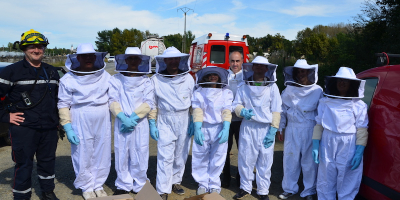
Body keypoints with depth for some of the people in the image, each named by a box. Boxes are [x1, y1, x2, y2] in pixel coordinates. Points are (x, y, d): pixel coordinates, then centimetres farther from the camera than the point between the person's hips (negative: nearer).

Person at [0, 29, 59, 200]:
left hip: (49, 128, 5)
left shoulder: (51, 72, 11)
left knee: (48, 161, 15)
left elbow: (59, 96, 21)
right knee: (24, 164, 4)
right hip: (24, 129, -5)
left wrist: (57, 118, 16)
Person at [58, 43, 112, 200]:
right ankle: (87, 187, 29)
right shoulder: (68, 79, -3)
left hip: (103, 122, 2)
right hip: (81, 123, -2)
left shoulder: (105, 76, 3)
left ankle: (98, 185, 31)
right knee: (83, 157, 8)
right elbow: (64, 104, -2)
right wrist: (68, 127, -8)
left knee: (102, 156, 11)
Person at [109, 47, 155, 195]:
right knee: (122, 155, 6)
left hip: (140, 123, 0)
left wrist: (133, 118, -14)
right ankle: (124, 186, 23)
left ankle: (139, 187, 20)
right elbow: (113, 101, -3)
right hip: (122, 123, 0)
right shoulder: (116, 79, 3)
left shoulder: (146, 81, 3)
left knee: (140, 156, 5)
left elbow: (149, 102, -4)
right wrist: (124, 118, -17)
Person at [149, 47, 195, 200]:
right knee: (165, 157, -3)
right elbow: (152, 103, 1)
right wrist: (152, 124, -4)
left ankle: (176, 182, 31)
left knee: (181, 155, 12)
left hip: (184, 121, 2)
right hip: (165, 121, -2)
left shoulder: (188, 78, 0)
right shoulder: (156, 79, -4)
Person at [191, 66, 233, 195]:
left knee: (217, 159, 5)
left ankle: (214, 185, 22)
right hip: (202, 129, 1)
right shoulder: (198, 93, 4)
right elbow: (197, 111, -6)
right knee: (201, 158, 6)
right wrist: (197, 129, -18)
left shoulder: (226, 93, 4)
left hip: (219, 130, 0)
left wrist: (225, 129, -18)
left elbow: (227, 112, -6)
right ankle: (203, 184, 24)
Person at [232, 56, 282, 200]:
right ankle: (245, 187, 25)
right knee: (245, 158, 6)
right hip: (248, 127, 1)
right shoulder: (244, 86, 4)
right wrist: (242, 111, -14)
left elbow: (276, 110, -1)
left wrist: (273, 130, -7)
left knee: (265, 161, 5)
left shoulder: (272, 87, 0)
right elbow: (236, 104, 9)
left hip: (266, 129, -1)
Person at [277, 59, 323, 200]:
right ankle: (289, 189, 24)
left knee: (309, 162, 5)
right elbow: (283, 110, 11)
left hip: (310, 131, -2)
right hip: (292, 130, 2)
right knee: (290, 159, 7)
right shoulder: (288, 90, 7)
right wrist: (280, 129, 11)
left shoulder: (317, 91, 1)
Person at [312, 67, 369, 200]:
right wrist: (315, 146, -1)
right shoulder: (325, 102, 6)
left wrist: (359, 152, -10)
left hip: (349, 149, -2)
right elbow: (319, 125, 6)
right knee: (325, 184, 9)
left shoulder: (359, 105, 0)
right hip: (327, 148, 2)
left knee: (347, 185, 5)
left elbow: (362, 131, -2)